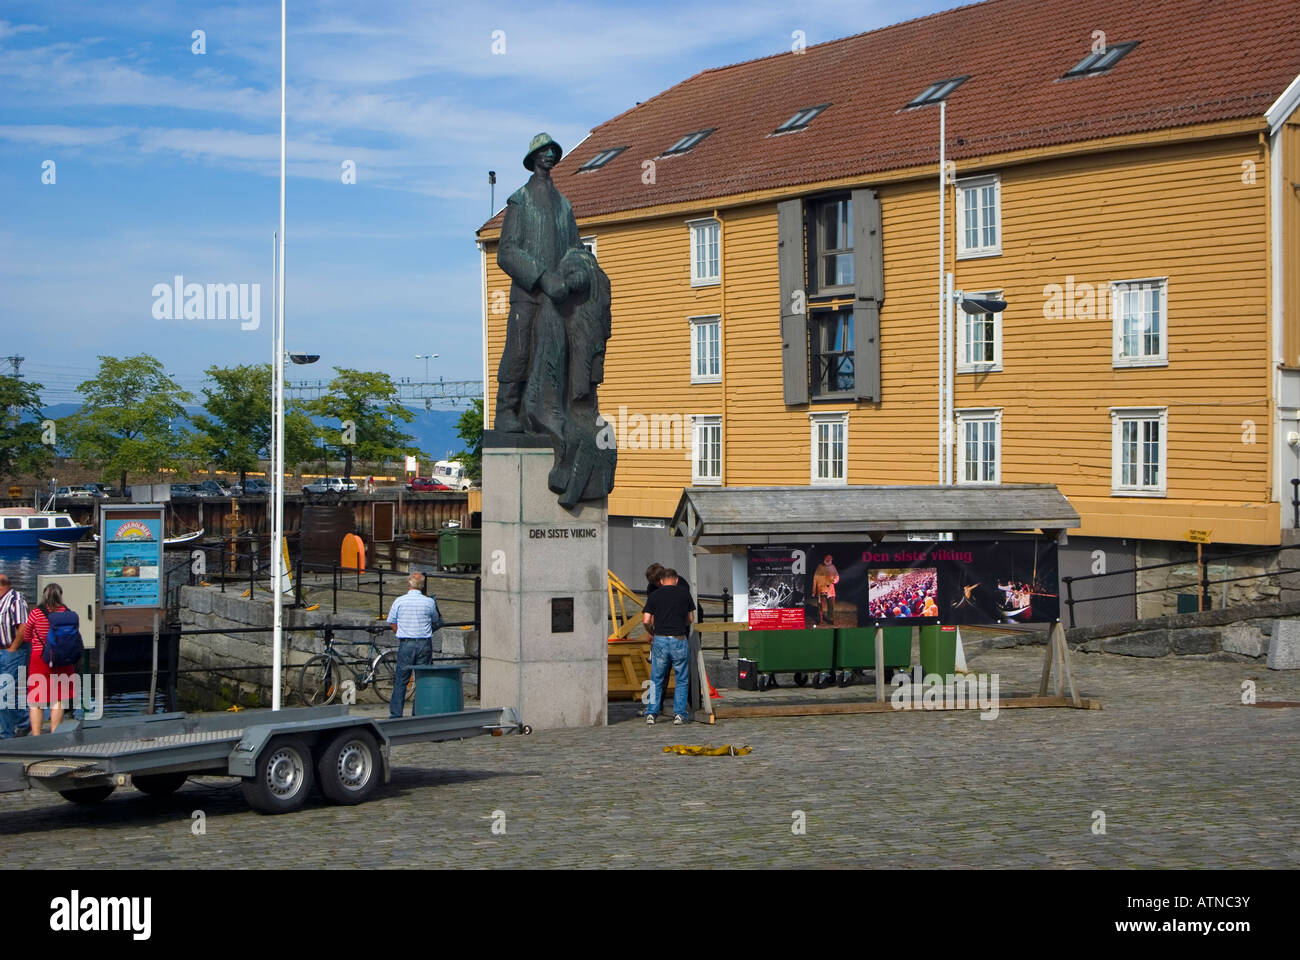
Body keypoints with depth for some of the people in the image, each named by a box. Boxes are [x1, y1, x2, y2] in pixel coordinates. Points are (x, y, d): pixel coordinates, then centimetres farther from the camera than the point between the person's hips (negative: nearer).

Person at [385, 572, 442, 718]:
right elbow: (436, 622, 12)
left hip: (406, 644, 0)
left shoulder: (399, 601, -2)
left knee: (401, 680, 5)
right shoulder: (429, 602, -1)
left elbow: (392, 623, 6)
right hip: (425, 644, 0)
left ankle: (395, 714, 4)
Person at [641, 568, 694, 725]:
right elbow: (691, 619, 12)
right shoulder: (684, 593, 5)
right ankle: (679, 714, 5)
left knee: (656, 680, 12)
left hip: (660, 640, 1)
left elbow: (646, 620, -2)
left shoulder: (654, 596, 4)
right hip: (679, 641, -1)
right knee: (682, 680, 10)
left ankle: (651, 713, 9)